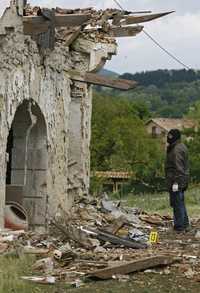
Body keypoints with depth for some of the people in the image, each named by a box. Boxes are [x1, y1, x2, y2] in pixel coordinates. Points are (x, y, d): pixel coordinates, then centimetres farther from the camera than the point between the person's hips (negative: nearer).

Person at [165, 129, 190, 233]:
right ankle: (185, 225, 25)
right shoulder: (181, 147, 14)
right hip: (182, 181, 11)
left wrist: (176, 182, -24)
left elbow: (179, 167, -24)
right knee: (180, 203, 18)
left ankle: (180, 227, 1)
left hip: (176, 182, -11)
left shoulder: (177, 150, -19)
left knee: (177, 204, -4)